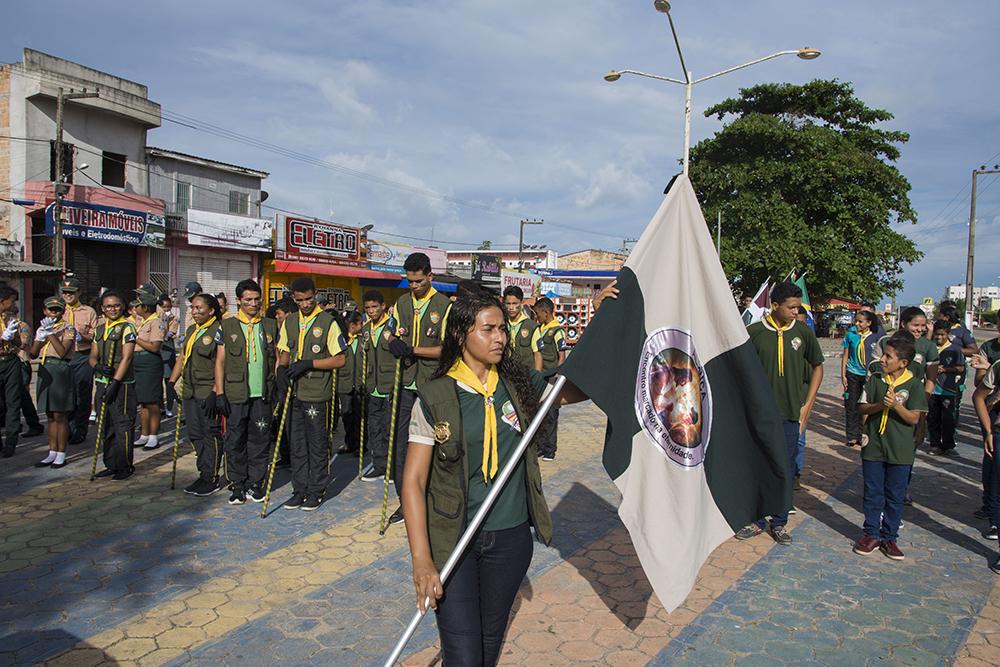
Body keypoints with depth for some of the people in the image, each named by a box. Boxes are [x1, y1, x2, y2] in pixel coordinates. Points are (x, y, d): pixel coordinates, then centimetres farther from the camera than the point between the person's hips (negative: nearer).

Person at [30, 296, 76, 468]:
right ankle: (52, 453, 17)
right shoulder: (41, 329, 14)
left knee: (59, 415, -2)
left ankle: (61, 454, 6)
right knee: (50, 415, 11)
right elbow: (33, 354, 6)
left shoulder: (67, 329, -4)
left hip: (60, 371, -6)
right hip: (44, 371, 6)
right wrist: (41, 336, -8)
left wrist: (51, 333, -17)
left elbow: (62, 352, -17)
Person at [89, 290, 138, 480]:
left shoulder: (127, 327, -7)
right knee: (105, 427, 13)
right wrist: (97, 366, -11)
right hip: (102, 382, 7)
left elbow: (126, 357, -14)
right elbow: (93, 356, 13)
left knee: (123, 425, -3)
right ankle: (111, 465, 23)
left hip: (122, 384, -7)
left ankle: (125, 466, 6)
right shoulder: (99, 329, 14)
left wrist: (115, 383, -20)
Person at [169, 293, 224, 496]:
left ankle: (211, 478, 8)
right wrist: (171, 382, 15)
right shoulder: (191, 330, 16)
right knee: (195, 434, 12)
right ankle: (203, 474, 22)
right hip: (189, 392, 9)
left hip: (208, 393, -9)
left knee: (210, 435, -1)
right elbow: (182, 357, 22)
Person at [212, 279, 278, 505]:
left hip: (263, 394, 1)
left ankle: (255, 484, 18)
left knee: (260, 439, 6)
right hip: (235, 394, -1)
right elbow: (220, 361, 3)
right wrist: (219, 393, -3)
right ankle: (238, 485, 17)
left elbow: (277, 359, 13)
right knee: (235, 440, 4)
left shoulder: (270, 326, 9)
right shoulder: (227, 327, 4)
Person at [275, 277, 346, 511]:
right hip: (294, 392, 5)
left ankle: (316, 491, 16)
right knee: (296, 444, 11)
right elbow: (284, 352, 18)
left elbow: (339, 359, -8)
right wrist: (282, 369, -3)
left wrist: (308, 364, -16)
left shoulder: (328, 322, -7)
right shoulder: (289, 322, 10)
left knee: (317, 445, 4)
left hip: (317, 394, -5)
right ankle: (300, 489, 22)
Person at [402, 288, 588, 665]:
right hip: (453, 540, -3)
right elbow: (413, 480, -13)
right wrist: (422, 561, -22)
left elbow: (575, 391, 7)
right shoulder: (436, 397, -12)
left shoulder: (519, 382, -1)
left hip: (511, 537, 4)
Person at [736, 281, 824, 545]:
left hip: (791, 414, 1)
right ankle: (756, 520, 22)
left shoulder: (803, 332, 1)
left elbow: (817, 367, 11)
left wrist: (807, 405, 5)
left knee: (785, 469, 9)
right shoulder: (754, 332, -5)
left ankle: (779, 523, 23)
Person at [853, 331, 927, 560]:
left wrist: (896, 405, -26)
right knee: (872, 493, 9)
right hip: (873, 447, 2)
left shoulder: (914, 385, -6)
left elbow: (913, 418, -9)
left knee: (895, 496, 10)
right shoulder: (875, 380, 0)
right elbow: (863, 408, 1)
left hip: (900, 451, -1)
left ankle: (889, 537, 23)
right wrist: (880, 405, -18)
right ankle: (871, 534, 21)